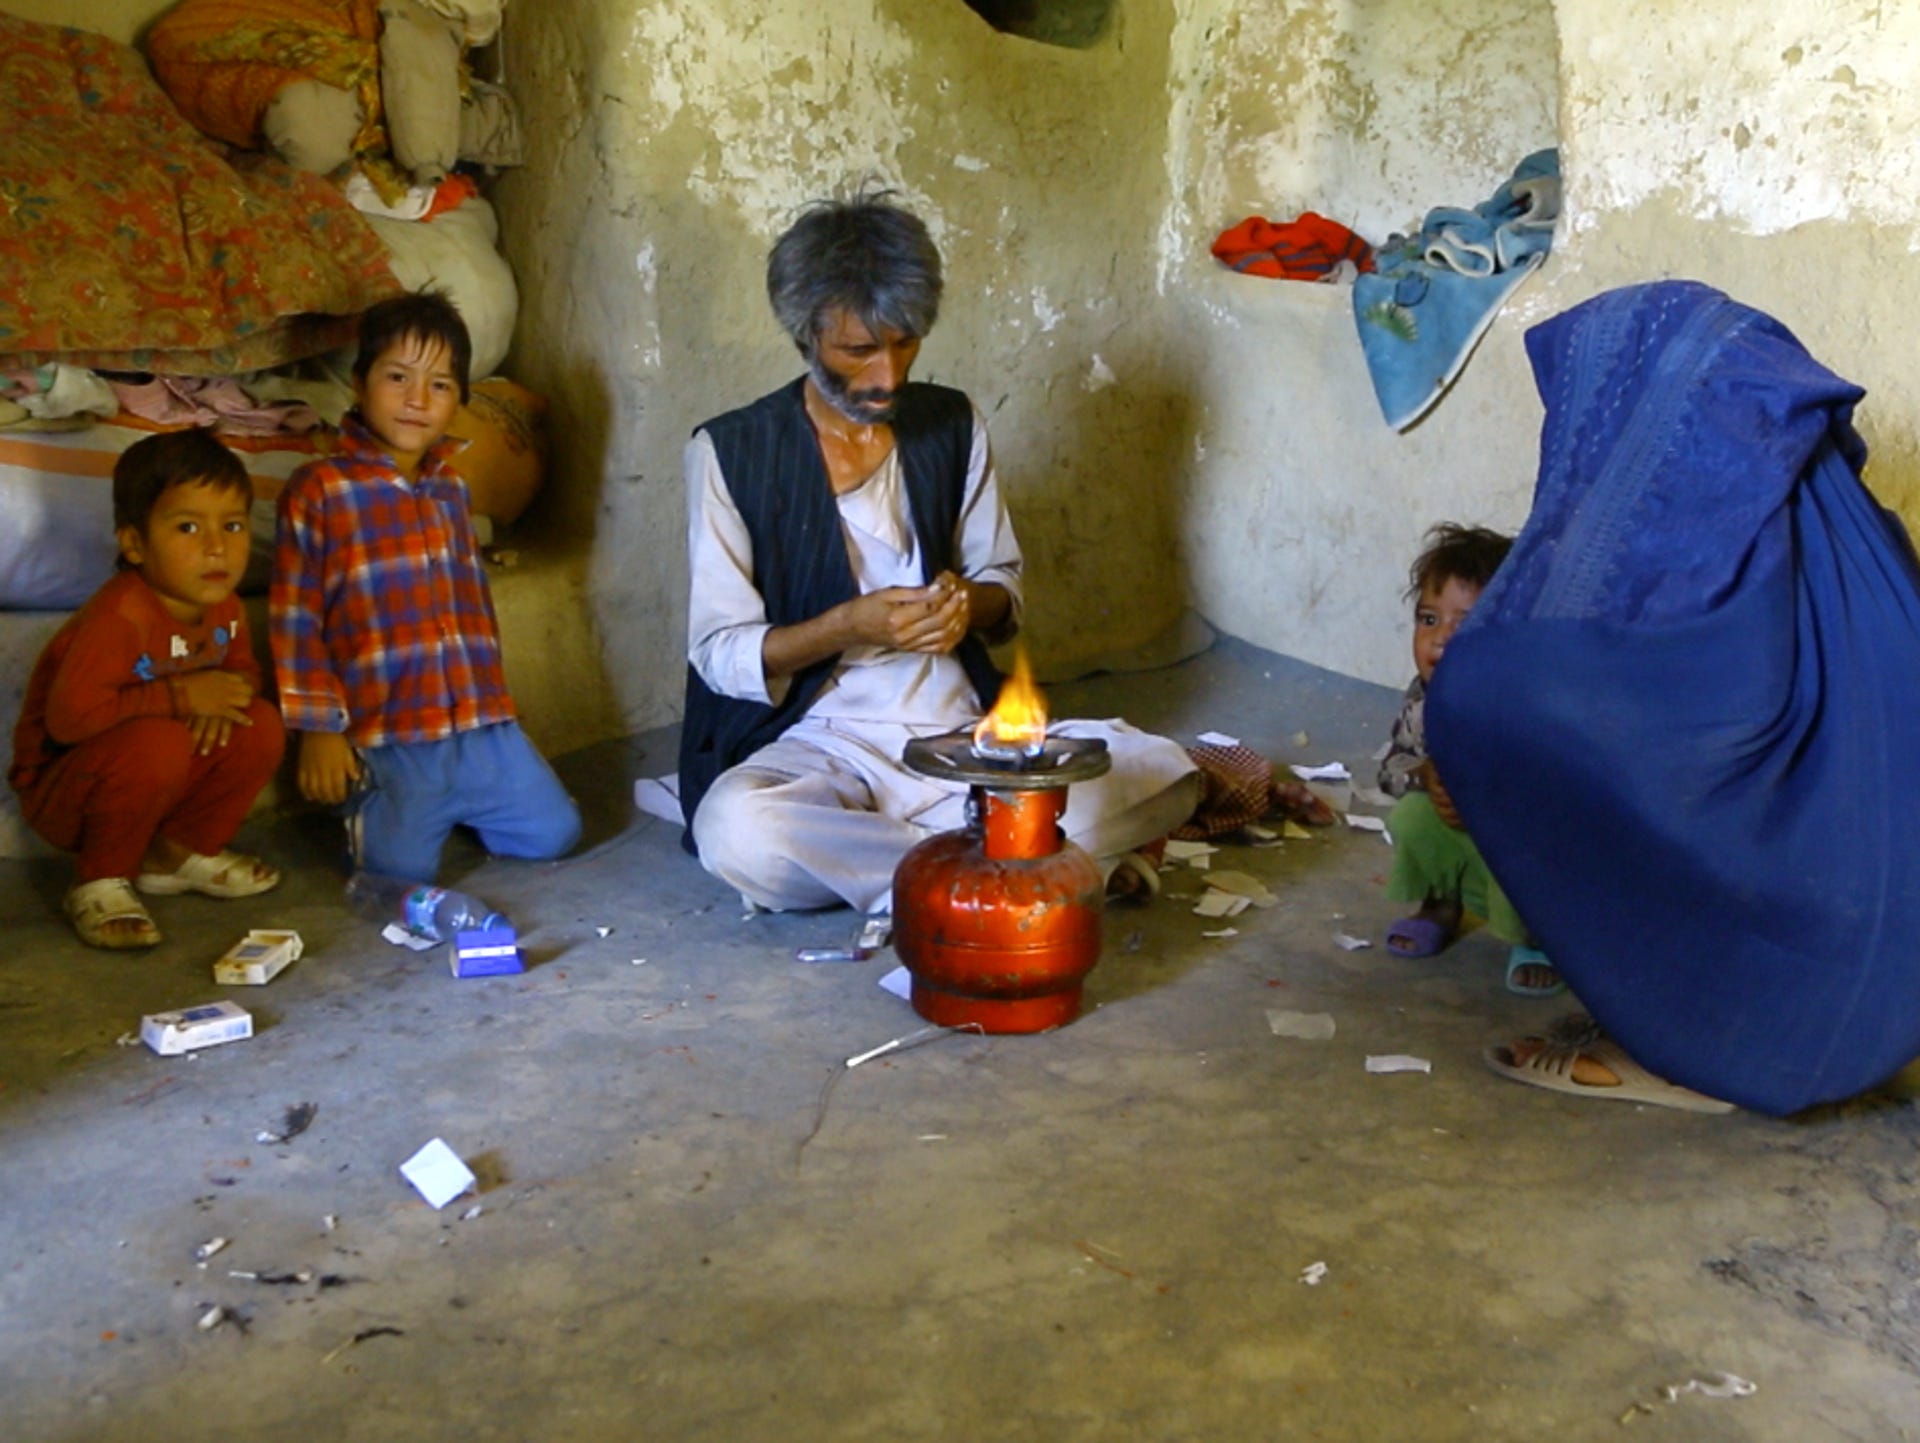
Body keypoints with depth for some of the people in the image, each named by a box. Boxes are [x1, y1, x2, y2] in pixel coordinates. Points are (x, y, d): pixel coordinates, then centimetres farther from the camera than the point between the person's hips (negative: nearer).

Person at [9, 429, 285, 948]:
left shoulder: (222, 605, -5)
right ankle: (101, 883, -13)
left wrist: (223, 697, -18)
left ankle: (180, 852, 8)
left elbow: (241, 669, 8)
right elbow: (69, 717, -35)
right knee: (158, 743, -37)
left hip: (140, 774, 7)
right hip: (60, 787, -7)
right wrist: (180, 697, -30)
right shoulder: (119, 617, -31)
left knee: (261, 727, -12)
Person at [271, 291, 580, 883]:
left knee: (554, 832, -1)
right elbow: (295, 618, -4)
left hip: (482, 724, 5)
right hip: (388, 734, -5)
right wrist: (319, 729, -8)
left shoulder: (451, 488, 15)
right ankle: (359, 806, 13)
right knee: (401, 865, -19)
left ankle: (461, 809, 26)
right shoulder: (318, 490, -4)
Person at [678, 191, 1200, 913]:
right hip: (820, 740, -3)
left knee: (1163, 773, -18)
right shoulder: (730, 451, -3)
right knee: (737, 831, -38)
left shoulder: (953, 426, 8)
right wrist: (848, 626, -22)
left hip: (961, 730, 4)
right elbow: (719, 654, -5)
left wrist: (970, 601, -10)